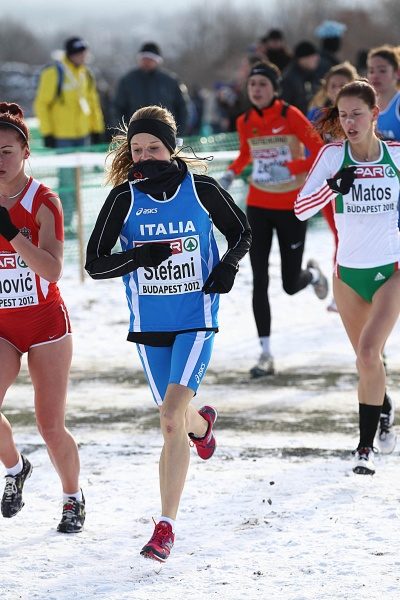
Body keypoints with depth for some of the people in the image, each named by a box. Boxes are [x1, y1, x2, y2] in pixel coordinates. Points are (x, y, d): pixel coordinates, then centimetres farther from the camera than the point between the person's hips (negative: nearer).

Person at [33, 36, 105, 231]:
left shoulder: (85, 74, 12)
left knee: (77, 180, 9)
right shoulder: (54, 73, -9)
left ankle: (68, 219, 17)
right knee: (67, 180, -9)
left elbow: (93, 103, 21)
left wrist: (97, 130, 16)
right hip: (62, 137, -7)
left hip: (83, 134, 7)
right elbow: (41, 104, -8)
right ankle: (63, 224, -6)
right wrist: (47, 134, -12)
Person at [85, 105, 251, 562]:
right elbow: (94, 264, -7)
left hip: (197, 322, -3)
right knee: (176, 419, 15)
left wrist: (228, 265, -10)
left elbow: (241, 233, 10)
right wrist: (138, 257, -24)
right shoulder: (124, 198, -6)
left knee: (171, 418, -19)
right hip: (149, 326, 3)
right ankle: (202, 423, 55)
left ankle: (166, 526, -15)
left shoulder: (202, 191, -6)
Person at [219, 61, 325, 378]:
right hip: (258, 207, 3)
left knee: (290, 285, 3)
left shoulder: (290, 116, -12)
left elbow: (319, 150, -13)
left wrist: (291, 168, -26)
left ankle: (313, 273, 42)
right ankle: (266, 354, -2)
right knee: (259, 282, -6)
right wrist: (231, 173, 4)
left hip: (291, 208, -3)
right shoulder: (245, 122, 2)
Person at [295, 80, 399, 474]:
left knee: (368, 353, -18)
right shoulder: (333, 156, -6)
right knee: (367, 360, 14)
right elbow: (301, 209, -14)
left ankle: (366, 446, -11)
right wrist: (333, 186, -30)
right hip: (348, 273, 2)